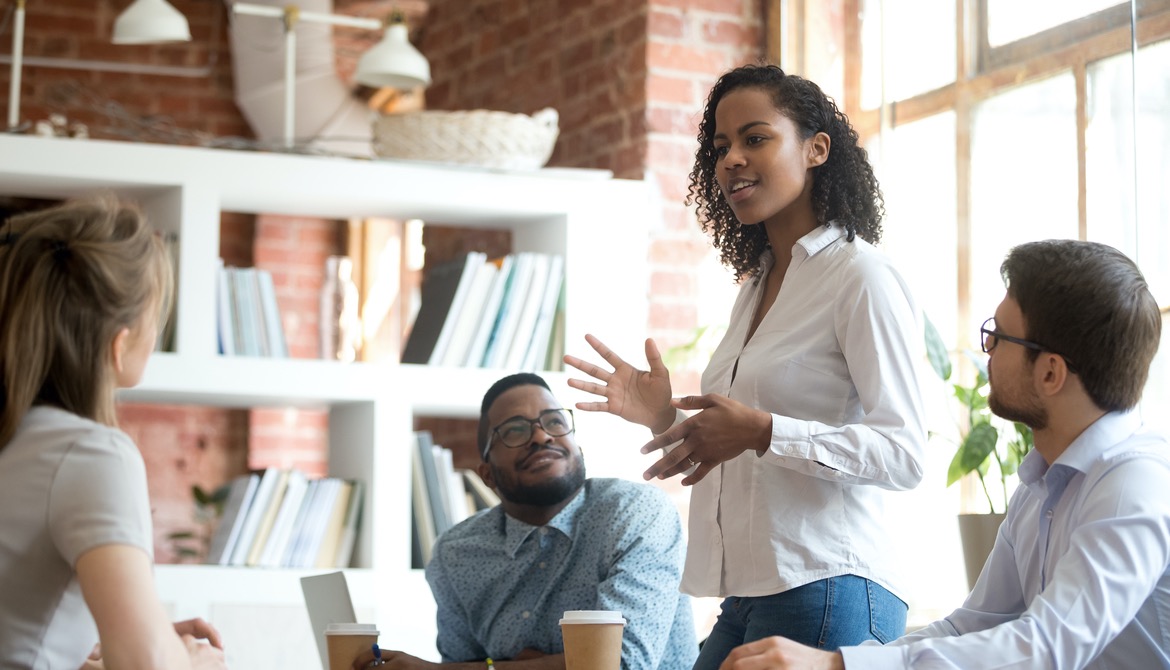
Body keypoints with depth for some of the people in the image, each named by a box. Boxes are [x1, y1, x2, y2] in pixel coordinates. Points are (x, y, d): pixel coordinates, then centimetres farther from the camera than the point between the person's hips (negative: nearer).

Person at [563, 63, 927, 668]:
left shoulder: (861, 277, -8)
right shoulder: (755, 286, 18)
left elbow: (904, 454, -16)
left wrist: (760, 431, -25)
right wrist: (668, 419, 7)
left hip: (825, 595, -8)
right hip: (747, 597, 8)